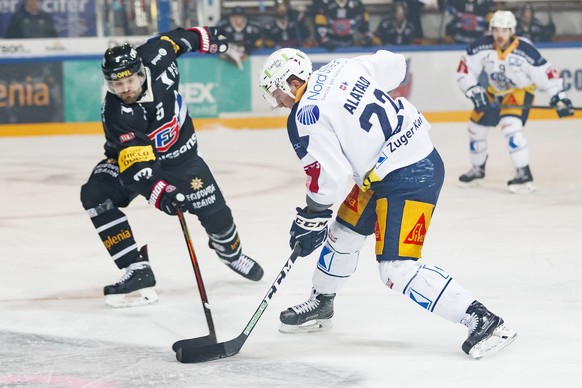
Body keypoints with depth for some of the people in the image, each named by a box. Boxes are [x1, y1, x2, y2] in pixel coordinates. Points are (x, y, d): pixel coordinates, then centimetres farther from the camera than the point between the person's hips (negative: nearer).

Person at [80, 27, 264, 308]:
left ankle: (230, 251, 34)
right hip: (133, 157, -2)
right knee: (95, 194, -26)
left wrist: (205, 37, 13)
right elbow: (137, 165, -40)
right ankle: (138, 272, -24)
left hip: (180, 155, 2)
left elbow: (176, 39, -1)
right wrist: (159, 193, -54)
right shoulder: (116, 115, -32)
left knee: (213, 209, -4)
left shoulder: (156, 56, -25)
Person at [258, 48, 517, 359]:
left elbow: (329, 176, -17)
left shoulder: (305, 117, -15)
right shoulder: (342, 67, 6)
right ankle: (320, 304, 43)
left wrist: (311, 218, -3)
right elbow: (394, 65, 18)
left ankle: (482, 321, -18)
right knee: (343, 233, 23)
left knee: (397, 269, -15)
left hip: (409, 180, -11)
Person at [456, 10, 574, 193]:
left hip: (521, 91, -5)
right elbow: (464, 70, -12)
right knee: (476, 127, 11)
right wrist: (474, 91, -22)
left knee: (510, 126, -28)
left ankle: (524, 175, -24)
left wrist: (559, 97, -25)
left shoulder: (526, 51, -30)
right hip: (495, 91, 5)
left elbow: (545, 73, -21)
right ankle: (477, 170, 36)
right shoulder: (481, 47, -22)